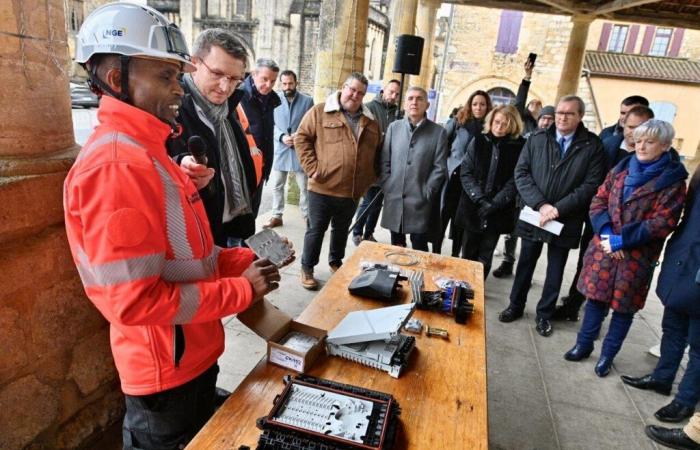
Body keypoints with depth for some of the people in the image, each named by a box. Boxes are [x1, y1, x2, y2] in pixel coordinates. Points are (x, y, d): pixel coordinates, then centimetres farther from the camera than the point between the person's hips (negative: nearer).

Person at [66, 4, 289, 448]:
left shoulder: (145, 150, 6)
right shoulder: (116, 165, -26)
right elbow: (135, 302, -28)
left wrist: (240, 262, -1)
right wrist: (243, 290, -21)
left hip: (192, 353, 9)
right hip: (167, 368, -9)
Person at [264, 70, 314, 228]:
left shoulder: (307, 100, -3)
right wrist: (282, 137, -16)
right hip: (280, 149, 2)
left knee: (304, 186, 6)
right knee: (277, 185, 11)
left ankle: (307, 216, 21)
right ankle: (276, 216, 26)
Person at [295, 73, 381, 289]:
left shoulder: (370, 121, 9)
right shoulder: (320, 112, -3)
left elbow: (377, 151, 16)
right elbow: (302, 138, -6)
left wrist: (370, 178, 7)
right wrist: (312, 168, -13)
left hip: (353, 190, 4)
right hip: (323, 188, -4)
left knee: (341, 230, 19)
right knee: (316, 230, 6)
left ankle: (336, 262, 38)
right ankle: (307, 269, 20)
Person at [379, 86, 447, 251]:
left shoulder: (438, 132, 0)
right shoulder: (394, 127, 8)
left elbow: (439, 168, -2)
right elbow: (384, 161, 7)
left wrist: (426, 193, -8)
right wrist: (386, 187, -1)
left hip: (420, 201, -2)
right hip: (393, 198, 3)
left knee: (419, 248, 5)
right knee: (396, 246, 14)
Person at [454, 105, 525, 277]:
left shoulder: (519, 147, -2)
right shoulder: (478, 141, 2)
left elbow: (514, 180, -5)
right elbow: (465, 172, -2)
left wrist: (495, 204, -16)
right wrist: (480, 199, -14)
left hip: (498, 212, -1)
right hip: (473, 208, 1)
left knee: (485, 257, 8)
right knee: (468, 254, 11)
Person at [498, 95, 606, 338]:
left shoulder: (592, 146, -5)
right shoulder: (536, 139, 0)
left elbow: (591, 184, -9)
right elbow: (521, 173, -5)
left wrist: (558, 209, -17)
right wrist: (540, 204, -16)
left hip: (566, 221, -1)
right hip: (533, 215, 1)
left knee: (555, 271, 12)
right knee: (525, 264, 15)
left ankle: (544, 314, 30)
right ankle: (516, 306, 32)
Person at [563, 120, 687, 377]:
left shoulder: (672, 181, -8)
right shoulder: (621, 169, 6)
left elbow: (661, 223, -14)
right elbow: (598, 201, 4)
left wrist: (621, 240, -18)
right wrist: (606, 232, -12)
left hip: (637, 256, -3)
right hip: (604, 247, 4)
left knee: (623, 306, 9)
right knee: (596, 296, 12)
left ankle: (608, 355, 26)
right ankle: (584, 344, 30)